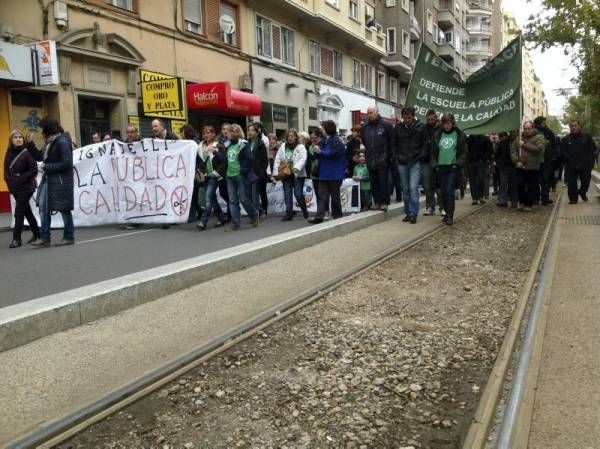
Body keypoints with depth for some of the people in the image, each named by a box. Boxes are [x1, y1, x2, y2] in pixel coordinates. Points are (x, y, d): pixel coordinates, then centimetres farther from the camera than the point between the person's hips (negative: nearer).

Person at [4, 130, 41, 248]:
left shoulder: (27, 152, -10)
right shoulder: (9, 153, 8)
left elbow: (34, 170, -14)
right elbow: (6, 171, 12)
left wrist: (20, 179, -18)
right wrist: (10, 181, -4)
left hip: (26, 187, -6)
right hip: (15, 189, 6)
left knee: (19, 212, -8)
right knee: (27, 211, 15)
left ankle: (16, 239, -3)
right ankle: (37, 234, 27)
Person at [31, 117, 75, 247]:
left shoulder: (62, 142, -14)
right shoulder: (49, 143, 12)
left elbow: (67, 163, -20)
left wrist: (47, 167, -16)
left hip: (61, 181, -9)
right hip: (48, 180, 9)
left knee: (64, 209, 1)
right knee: (43, 207, 5)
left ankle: (69, 237, 14)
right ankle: (44, 238, 9)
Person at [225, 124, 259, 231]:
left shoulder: (243, 144, -7)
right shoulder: (228, 145, 13)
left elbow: (248, 159, -12)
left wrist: (243, 171, -16)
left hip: (241, 176, -7)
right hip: (230, 176, 7)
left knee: (244, 199, -2)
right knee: (232, 201, 5)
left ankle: (254, 216, 23)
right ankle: (235, 224, 8)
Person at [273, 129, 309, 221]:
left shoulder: (300, 147, -3)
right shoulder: (282, 147, 10)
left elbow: (303, 159, -16)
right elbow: (277, 160, 9)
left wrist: (297, 167, -31)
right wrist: (276, 173, 2)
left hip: (298, 174, -4)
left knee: (298, 194, -7)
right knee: (287, 195, 5)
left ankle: (305, 211, 14)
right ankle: (289, 214, 10)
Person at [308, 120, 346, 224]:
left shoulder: (336, 141, -11)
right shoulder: (323, 141, 12)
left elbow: (332, 154, -22)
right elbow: (317, 156, 14)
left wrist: (320, 151, -13)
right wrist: (316, 151, -8)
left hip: (334, 175, -7)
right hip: (324, 173, 7)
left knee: (334, 195, 4)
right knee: (322, 195, 0)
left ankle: (337, 215, 16)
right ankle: (319, 216, -4)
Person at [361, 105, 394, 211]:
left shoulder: (385, 125, -4)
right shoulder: (365, 127, 11)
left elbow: (392, 141, -3)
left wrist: (391, 156, -6)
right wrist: (367, 153, 14)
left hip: (383, 160, -5)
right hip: (370, 160, 5)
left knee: (383, 182, -2)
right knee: (373, 182, 7)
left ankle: (384, 202, 3)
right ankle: (377, 202, 14)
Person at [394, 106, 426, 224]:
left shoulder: (420, 127, -4)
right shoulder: (398, 127, 2)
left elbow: (425, 144, 3)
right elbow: (395, 144, 12)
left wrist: (420, 156, -6)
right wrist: (397, 156, 4)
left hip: (415, 162, -3)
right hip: (402, 163, 3)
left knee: (413, 188, -10)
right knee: (405, 189, 9)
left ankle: (413, 214, -5)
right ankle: (408, 213, 18)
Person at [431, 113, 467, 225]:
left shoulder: (460, 135, 2)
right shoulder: (437, 135, 10)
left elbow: (463, 152, 2)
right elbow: (433, 152, 13)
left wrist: (458, 164, -11)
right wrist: (434, 164, 1)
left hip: (453, 167, -3)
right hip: (441, 167, 3)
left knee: (450, 192, -11)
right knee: (443, 193, 6)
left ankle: (450, 216, -8)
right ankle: (447, 213, 19)